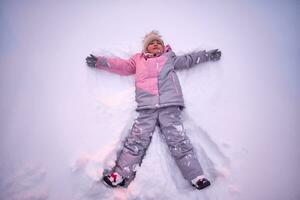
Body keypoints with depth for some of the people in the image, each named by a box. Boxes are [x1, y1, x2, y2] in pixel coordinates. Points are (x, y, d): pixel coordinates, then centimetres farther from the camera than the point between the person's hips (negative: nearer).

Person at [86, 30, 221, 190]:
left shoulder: (169, 58, 29)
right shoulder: (139, 60, 28)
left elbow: (188, 60, 30)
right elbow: (122, 66, 23)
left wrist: (208, 55, 26)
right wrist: (100, 61, 17)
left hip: (170, 107, 0)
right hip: (146, 109, 1)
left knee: (179, 141, -7)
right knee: (136, 140, -9)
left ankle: (197, 178, -3)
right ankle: (119, 176, -4)